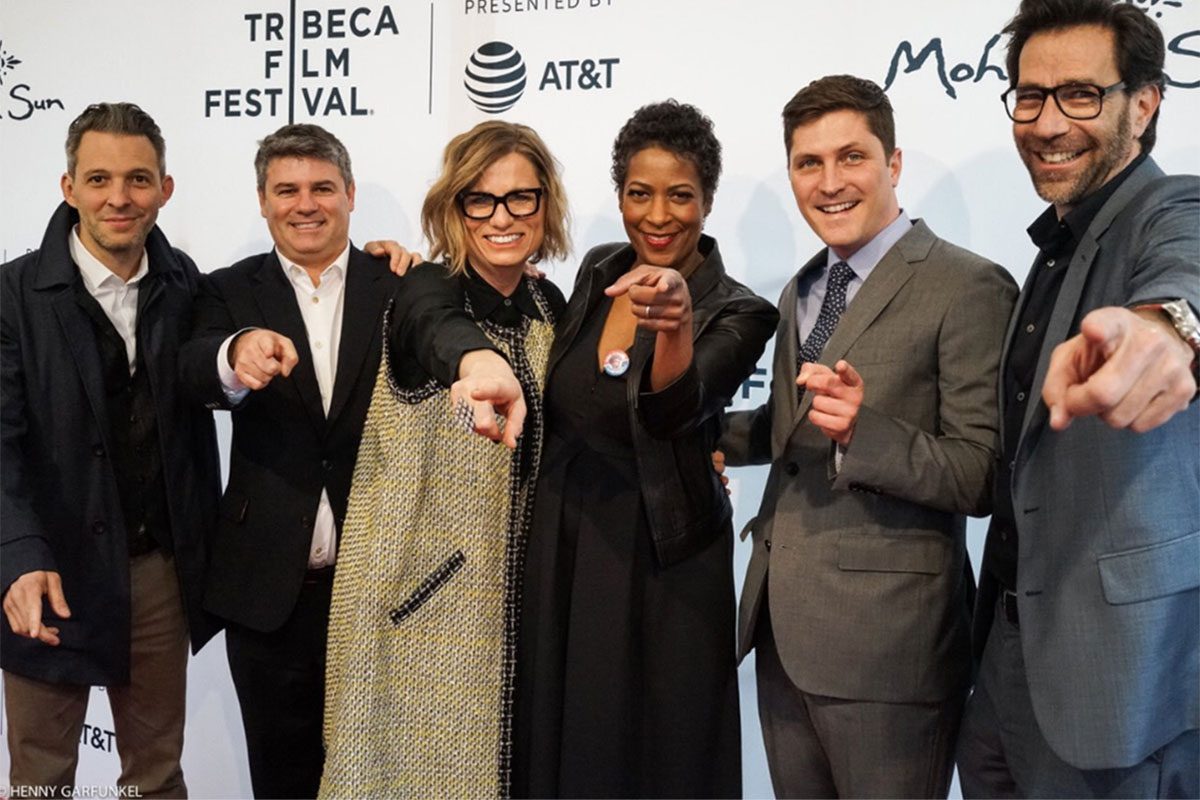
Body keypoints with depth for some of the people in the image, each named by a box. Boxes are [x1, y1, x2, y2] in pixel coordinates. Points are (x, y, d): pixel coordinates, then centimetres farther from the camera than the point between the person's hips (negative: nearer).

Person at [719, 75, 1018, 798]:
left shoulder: (968, 289, -12)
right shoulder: (801, 291, 14)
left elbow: (981, 479, -15)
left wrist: (864, 431, -29)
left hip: (886, 637, -7)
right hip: (782, 628, 7)